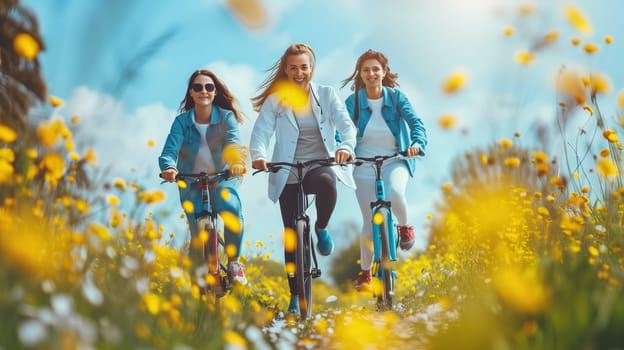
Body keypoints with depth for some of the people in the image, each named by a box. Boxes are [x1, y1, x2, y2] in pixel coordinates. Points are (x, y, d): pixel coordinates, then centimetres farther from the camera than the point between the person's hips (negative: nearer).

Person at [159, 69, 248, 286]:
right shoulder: (182, 121, -5)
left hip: (222, 179, -1)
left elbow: (233, 142, -23)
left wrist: (237, 161, -46)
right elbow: (169, 151, -17)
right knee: (199, 234, -10)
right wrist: (169, 168, -41)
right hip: (191, 182, 1)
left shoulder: (226, 117, -5)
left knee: (232, 208, -33)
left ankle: (233, 261, -12)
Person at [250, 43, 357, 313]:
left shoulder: (327, 95, 6)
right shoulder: (275, 100, 4)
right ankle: (295, 296, 16)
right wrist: (259, 155, -30)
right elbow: (261, 131, -8)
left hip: (321, 165, -1)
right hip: (288, 174, 1)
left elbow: (346, 124, -7)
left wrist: (346, 146, -29)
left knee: (326, 183, -38)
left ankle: (321, 228, -6)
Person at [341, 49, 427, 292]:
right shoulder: (353, 102, -5)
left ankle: (404, 226, 0)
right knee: (370, 223, 2)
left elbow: (415, 121, -15)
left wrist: (417, 143, -35)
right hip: (364, 167, 1)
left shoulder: (396, 97, -5)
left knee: (395, 194, -35)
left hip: (395, 161, -1)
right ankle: (365, 273, 23)